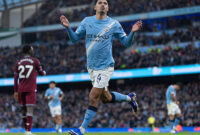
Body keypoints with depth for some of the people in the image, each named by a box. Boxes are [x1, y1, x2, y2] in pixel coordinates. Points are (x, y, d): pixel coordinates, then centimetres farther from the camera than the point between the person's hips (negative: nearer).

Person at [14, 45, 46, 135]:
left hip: (21, 89, 4)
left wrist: (16, 91, 11)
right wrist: (44, 72, 37)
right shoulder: (35, 61, 1)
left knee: (23, 109, 11)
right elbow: (41, 73, 13)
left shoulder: (18, 62, 11)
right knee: (30, 109, -9)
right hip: (31, 89, -4)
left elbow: (16, 78, 8)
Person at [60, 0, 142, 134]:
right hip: (91, 67, 5)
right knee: (105, 98, 14)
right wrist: (68, 27, -9)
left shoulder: (114, 24, -4)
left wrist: (132, 32, -21)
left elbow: (126, 43, -2)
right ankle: (129, 98, 41)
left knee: (93, 97, -11)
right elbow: (75, 38, 9)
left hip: (105, 66, -5)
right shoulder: (87, 21, 5)